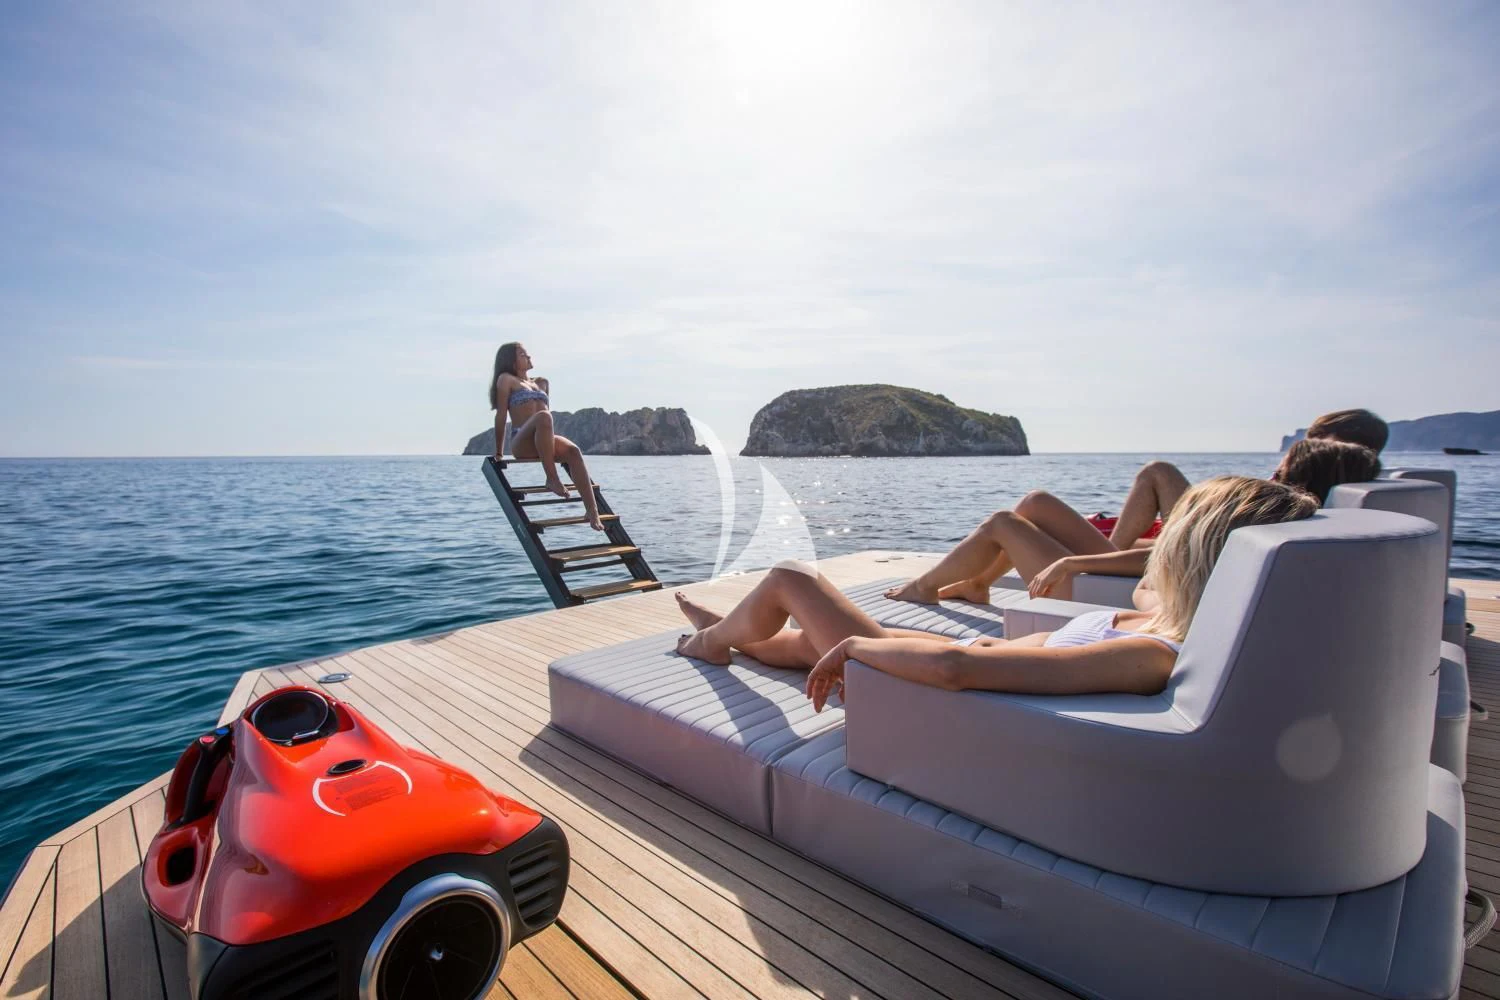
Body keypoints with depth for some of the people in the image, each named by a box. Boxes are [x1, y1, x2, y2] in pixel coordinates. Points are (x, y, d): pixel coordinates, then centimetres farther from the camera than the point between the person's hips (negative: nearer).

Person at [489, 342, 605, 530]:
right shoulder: (506, 379, 9)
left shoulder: (541, 383, 27)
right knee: (543, 416, -37)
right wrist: (499, 452, 2)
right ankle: (552, 478, -33)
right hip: (521, 443, -5)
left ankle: (592, 510, -41)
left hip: (544, 442, 5)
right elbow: (501, 415, 5)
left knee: (573, 451, -30)